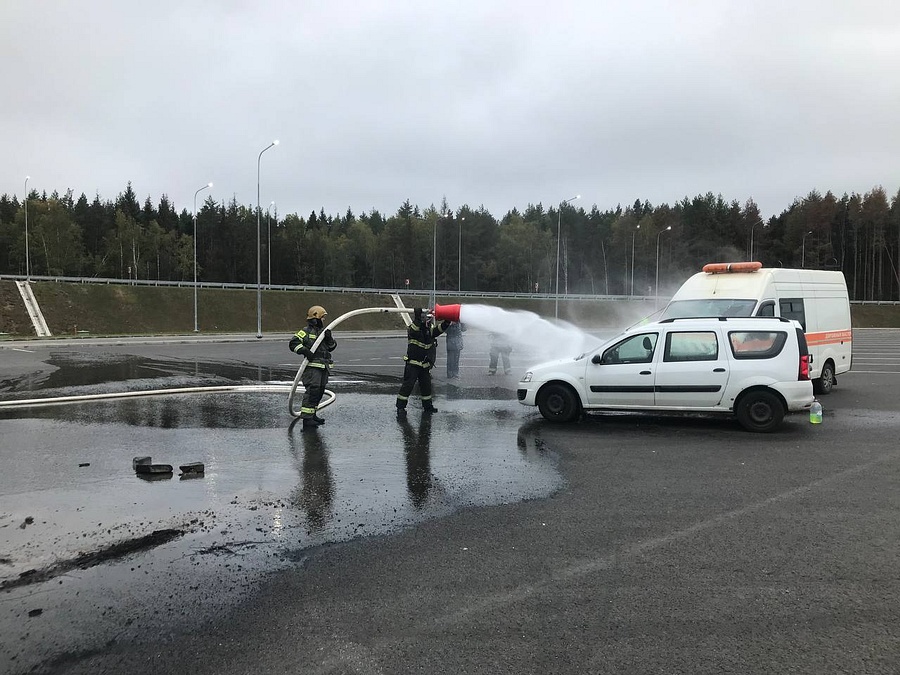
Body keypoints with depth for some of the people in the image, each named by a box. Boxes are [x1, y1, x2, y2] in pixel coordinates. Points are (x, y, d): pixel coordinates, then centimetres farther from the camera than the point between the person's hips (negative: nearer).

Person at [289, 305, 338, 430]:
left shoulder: (323, 331, 19)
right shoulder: (306, 332, -5)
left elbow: (332, 347, 14)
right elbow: (294, 343, -14)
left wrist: (329, 338, -5)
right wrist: (305, 351, -24)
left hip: (323, 368, 8)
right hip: (312, 367, -8)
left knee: (319, 392, 14)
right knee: (312, 391, -13)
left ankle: (312, 415, 27)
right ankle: (306, 419, -13)